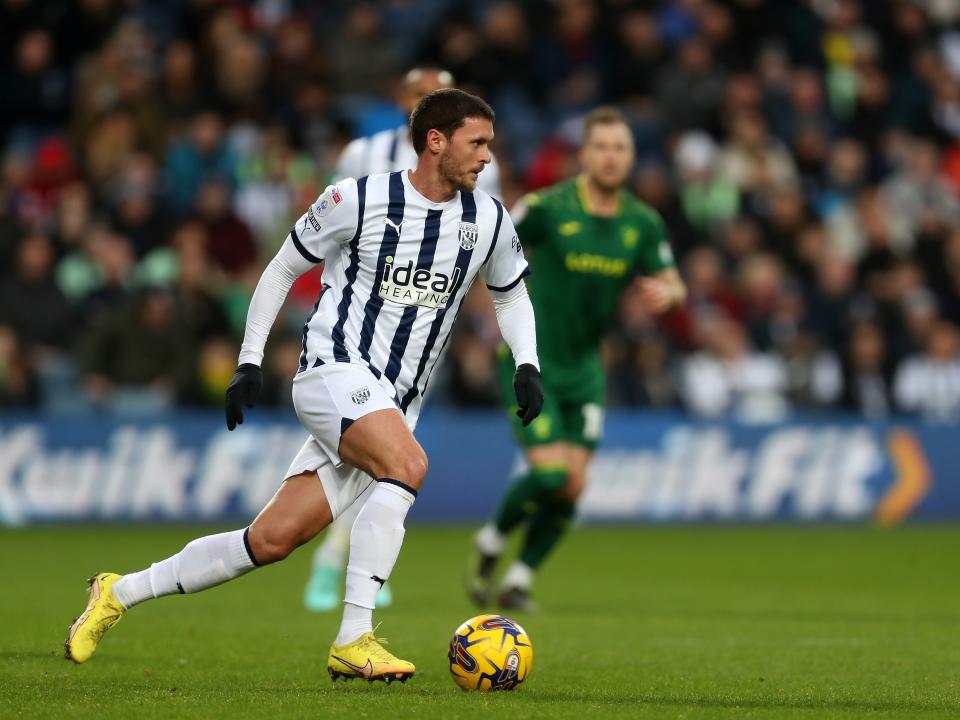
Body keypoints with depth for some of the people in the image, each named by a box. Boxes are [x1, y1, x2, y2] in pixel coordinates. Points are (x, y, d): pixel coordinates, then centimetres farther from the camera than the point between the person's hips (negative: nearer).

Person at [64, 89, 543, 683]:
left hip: (393, 406, 5)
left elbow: (512, 295, 24)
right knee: (407, 465, -34)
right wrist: (250, 362, 1)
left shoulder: (490, 221, 6)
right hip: (334, 370, -5)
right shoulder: (358, 201, -7)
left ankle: (121, 593, 13)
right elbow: (283, 270, 5)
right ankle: (354, 640, -32)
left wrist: (528, 365, 6)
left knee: (274, 539, -1)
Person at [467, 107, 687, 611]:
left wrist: (665, 293, -15)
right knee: (551, 474, -16)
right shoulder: (548, 207, -15)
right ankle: (491, 542, 14)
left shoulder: (643, 224, 0)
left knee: (573, 485, 0)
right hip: (531, 362, -5)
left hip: (584, 367, 5)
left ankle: (519, 579, 19)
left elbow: (672, 284, 8)